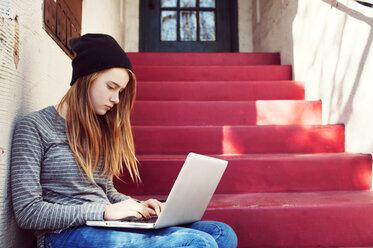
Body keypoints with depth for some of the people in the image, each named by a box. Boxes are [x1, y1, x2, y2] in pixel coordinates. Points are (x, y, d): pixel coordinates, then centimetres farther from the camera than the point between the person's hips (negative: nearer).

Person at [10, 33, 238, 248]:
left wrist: (138, 206, 0)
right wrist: (104, 212, -15)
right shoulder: (34, 127, -4)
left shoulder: (100, 129, 17)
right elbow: (27, 212, -11)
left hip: (109, 228, 7)